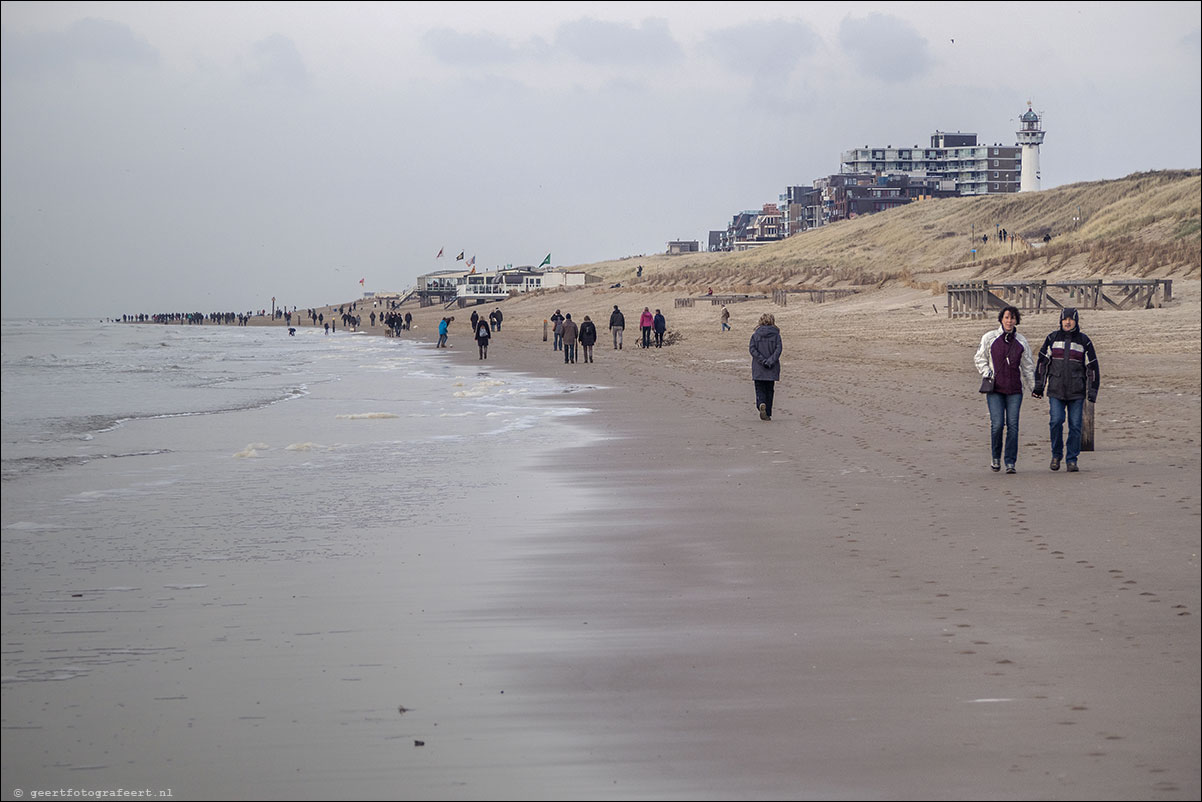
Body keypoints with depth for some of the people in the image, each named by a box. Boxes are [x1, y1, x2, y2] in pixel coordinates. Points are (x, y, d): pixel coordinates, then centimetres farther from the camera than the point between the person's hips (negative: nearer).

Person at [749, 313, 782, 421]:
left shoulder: (756, 334, 1)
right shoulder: (776, 334, -1)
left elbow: (752, 349, -9)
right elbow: (778, 349, -11)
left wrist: (762, 360, -11)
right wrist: (770, 361, -13)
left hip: (758, 368, 0)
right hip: (772, 368, 0)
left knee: (760, 389, 5)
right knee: (770, 390, 12)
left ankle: (761, 404, -24)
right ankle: (768, 414, 13)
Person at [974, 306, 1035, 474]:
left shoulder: (1021, 341, 10)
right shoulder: (989, 338, 3)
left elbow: (1028, 365, 19)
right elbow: (979, 358, 13)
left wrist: (1034, 387, 17)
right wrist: (987, 374, -2)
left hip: (1014, 390, 2)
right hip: (995, 389, -2)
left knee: (1013, 425, -5)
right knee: (997, 424, -12)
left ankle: (1010, 463, 1)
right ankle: (996, 458, 10)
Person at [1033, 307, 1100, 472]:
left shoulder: (1084, 341, 4)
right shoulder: (1052, 338, 6)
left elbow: (1092, 367, 6)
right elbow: (1042, 361, 9)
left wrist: (1092, 391, 0)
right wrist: (1039, 385, 3)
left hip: (1077, 392, 0)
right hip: (1056, 390, 0)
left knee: (1075, 426, -1)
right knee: (1056, 421, -13)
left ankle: (1072, 460, 8)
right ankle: (1056, 455, 5)